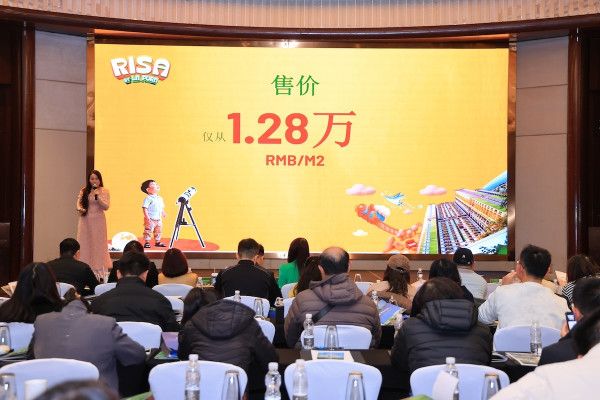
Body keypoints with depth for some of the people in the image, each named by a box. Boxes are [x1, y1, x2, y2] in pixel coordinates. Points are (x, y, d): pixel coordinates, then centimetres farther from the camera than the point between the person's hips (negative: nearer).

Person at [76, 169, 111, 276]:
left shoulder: (104, 191, -2)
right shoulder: (84, 191, 8)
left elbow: (106, 206, -9)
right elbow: (79, 202, 19)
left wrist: (98, 197, -21)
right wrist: (79, 208, -2)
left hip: (98, 221, -3)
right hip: (85, 220, 3)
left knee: (98, 243, -2)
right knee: (84, 243, 3)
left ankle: (98, 270, 3)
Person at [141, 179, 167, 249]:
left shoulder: (160, 198, 14)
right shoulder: (148, 198, -10)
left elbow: (162, 208, 24)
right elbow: (144, 208, -15)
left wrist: (163, 213, 10)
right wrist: (147, 216, -23)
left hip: (158, 219, 7)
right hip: (150, 219, -7)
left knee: (158, 231, 13)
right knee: (148, 230, -6)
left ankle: (157, 242, 24)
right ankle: (147, 242, 2)